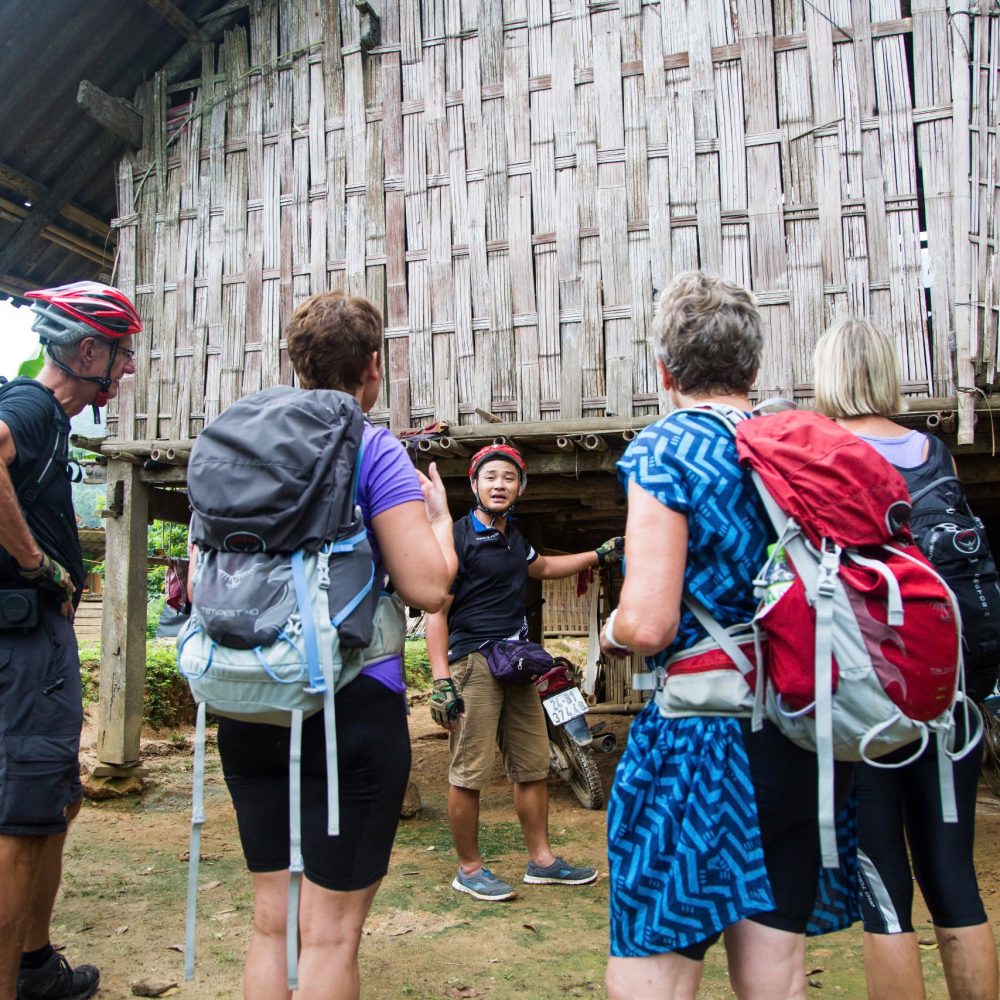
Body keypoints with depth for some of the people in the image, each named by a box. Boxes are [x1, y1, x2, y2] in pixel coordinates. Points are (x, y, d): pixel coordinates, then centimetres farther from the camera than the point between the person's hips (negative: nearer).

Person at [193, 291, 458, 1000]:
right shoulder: (373, 448, -9)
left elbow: (200, 580, 14)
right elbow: (428, 587, -14)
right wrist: (439, 512, 4)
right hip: (349, 701, -6)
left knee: (272, 922, 18)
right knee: (330, 930, 7)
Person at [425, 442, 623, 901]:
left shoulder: (512, 537, 16)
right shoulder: (458, 538, -9)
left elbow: (543, 567, 38)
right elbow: (436, 612, -13)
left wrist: (601, 554, 36)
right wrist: (441, 681, -22)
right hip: (472, 662, -8)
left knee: (533, 767, 12)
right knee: (469, 773, -4)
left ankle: (541, 860, 24)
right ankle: (469, 868, 12)